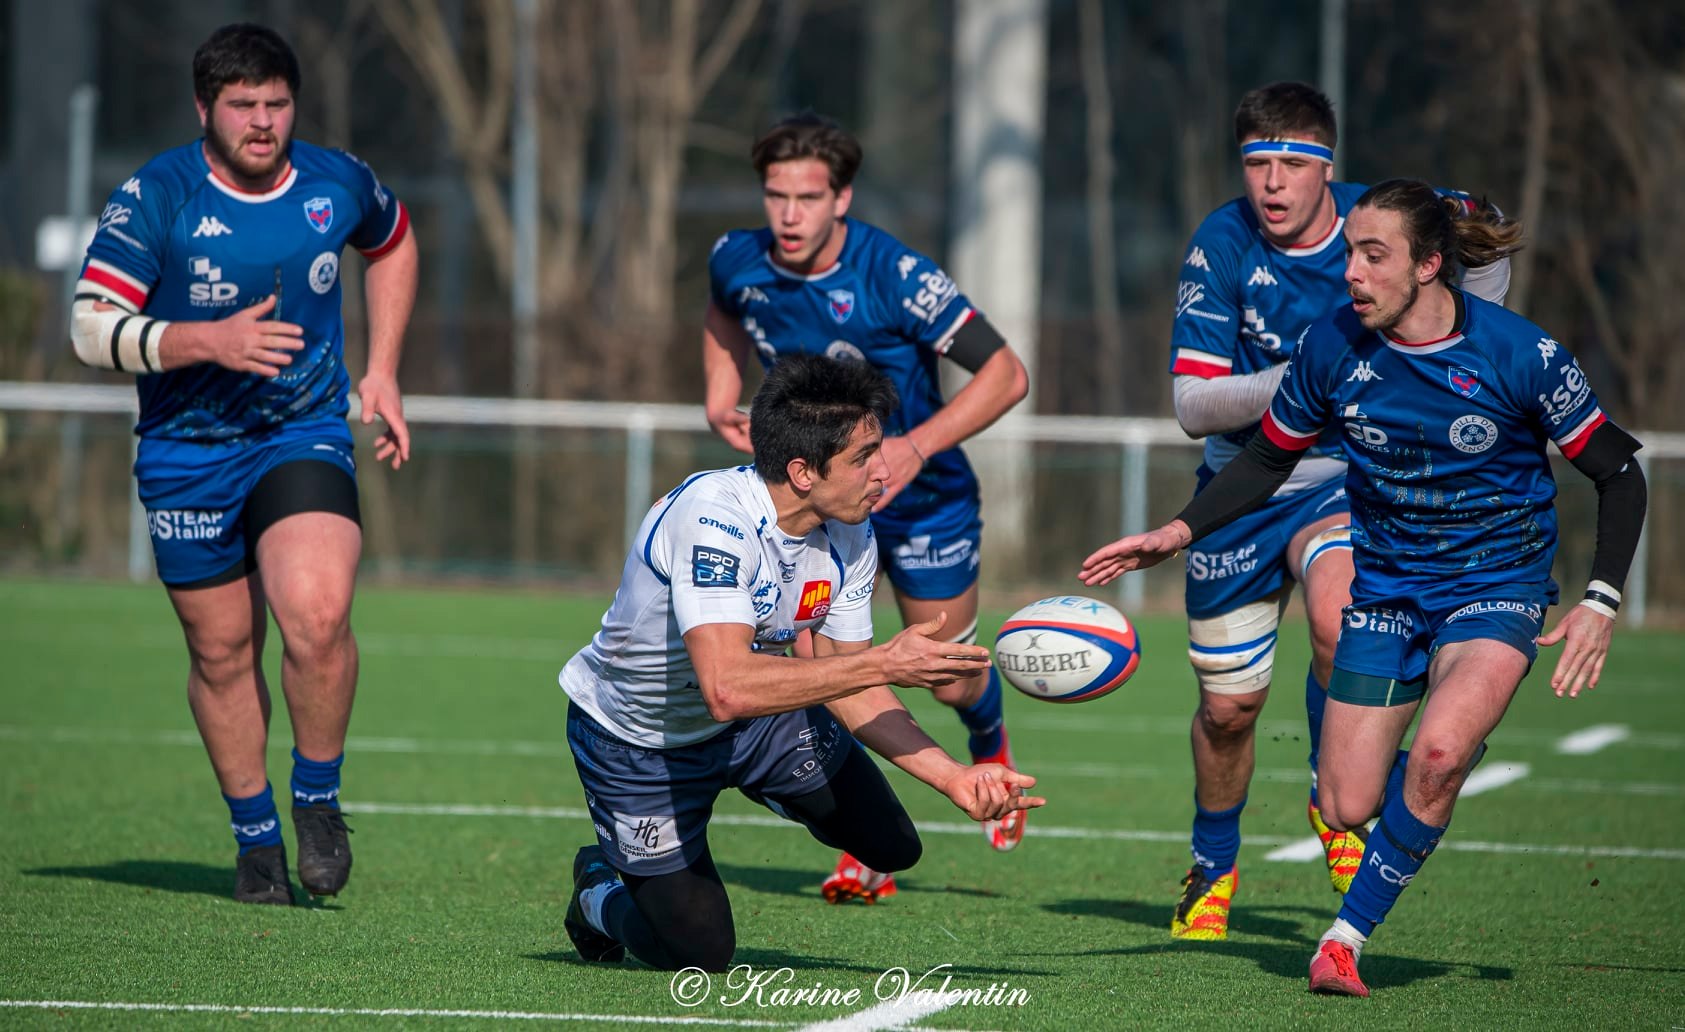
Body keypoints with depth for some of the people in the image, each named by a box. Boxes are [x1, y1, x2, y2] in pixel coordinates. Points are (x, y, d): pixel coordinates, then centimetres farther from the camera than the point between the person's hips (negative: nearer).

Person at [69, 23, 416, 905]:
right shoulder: (154, 198, -11)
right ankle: (255, 836, 25)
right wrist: (210, 341, -27)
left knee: (317, 616, -23)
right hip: (187, 454, 0)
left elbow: (393, 243, 23)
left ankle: (318, 797, 0)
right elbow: (92, 328, -14)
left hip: (305, 436, 0)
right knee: (222, 651, 6)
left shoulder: (338, 185, -1)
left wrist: (381, 370, 14)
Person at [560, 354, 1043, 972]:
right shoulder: (713, 517, -38)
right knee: (698, 954, -6)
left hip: (760, 723, 6)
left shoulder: (850, 537, -14)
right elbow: (729, 687, -47)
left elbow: (847, 686, -7)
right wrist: (884, 663, -45)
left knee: (891, 848, 0)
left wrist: (953, 777, -19)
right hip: (636, 744, -6)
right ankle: (601, 889, 28)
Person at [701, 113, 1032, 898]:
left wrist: (918, 445, -37)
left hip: (922, 498, -3)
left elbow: (1006, 374, -26)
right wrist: (721, 395, -4)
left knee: (951, 680, 11)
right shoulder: (738, 261, -14)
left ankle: (990, 746, 49)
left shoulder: (894, 275, -29)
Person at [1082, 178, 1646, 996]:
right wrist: (1179, 532, -6)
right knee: (1347, 808, -2)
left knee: (1439, 750, -31)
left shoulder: (1519, 354, -18)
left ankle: (1347, 936, -13)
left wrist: (1600, 604, -16)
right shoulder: (1333, 346, -10)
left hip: (1496, 585, -4)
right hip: (1387, 584, 4)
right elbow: (1267, 461, 7)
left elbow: (1618, 474, -7)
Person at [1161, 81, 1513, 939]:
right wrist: (1300, 379, -30)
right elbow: (1193, 405, -16)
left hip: (1348, 479, -1)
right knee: (1228, 706, 8)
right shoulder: (1220, 248, -14)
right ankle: (1213, 867, 36)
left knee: (1336, 618, -32)